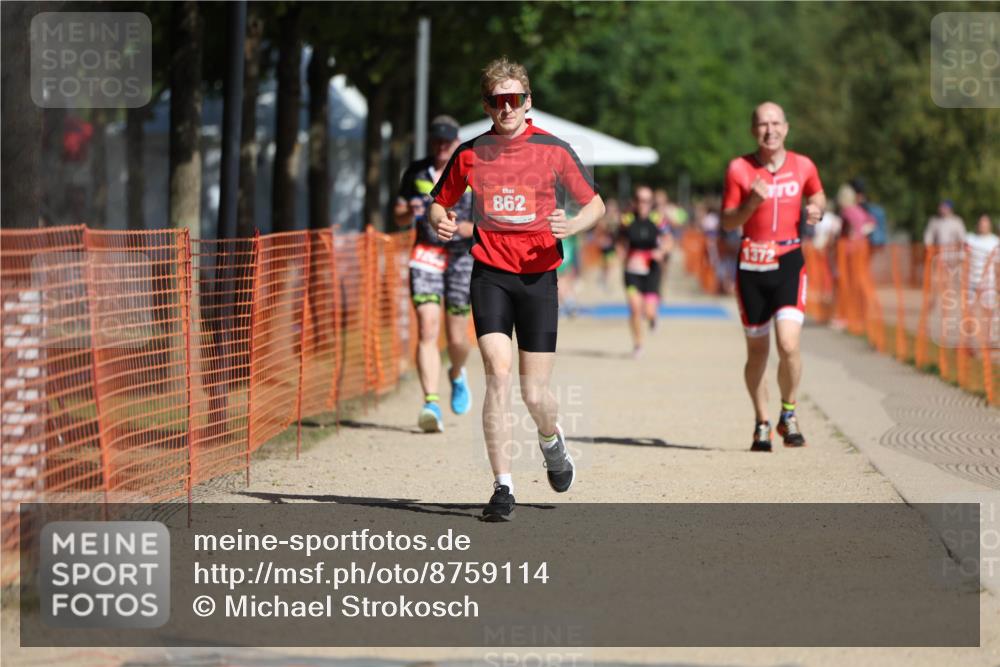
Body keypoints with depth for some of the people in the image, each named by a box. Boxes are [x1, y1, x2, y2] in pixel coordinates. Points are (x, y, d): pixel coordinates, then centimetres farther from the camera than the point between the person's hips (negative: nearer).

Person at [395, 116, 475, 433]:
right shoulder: (416, 172, 8)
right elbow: (399, 218, 13)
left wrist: (470, 227, -15)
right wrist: (410, 212, -11)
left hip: (461, 255, 0)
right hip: (426, 255, 1)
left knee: (457, 338, 4)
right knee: (427, 329, -16)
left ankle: (458, 374, 40)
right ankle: (431, 403, -22)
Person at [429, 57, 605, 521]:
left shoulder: (553, 150, 0)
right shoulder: (470, 153, 4)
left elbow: (595, 203, 8)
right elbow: (439, 202, 18)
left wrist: (572, 225, -14)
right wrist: (441, 222, -6)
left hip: (538, 275, 0)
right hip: (489, 273, 0)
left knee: (535, 393, 0)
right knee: (498, 372, -17)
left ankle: (551, 441, 37)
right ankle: (502, 488, -12)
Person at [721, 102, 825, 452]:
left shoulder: (802, 166, 3)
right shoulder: (739, 169, -1)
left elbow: (818, 196, 22)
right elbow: (727, 222, 0)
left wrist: (816, 209, -1)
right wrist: (751, 204, -18)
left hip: (789, 264, -1)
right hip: (751, 267, 1)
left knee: (788, 345, -17)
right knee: (757, 351, 8)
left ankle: (788, 414, 6)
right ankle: (762, 423, 26)